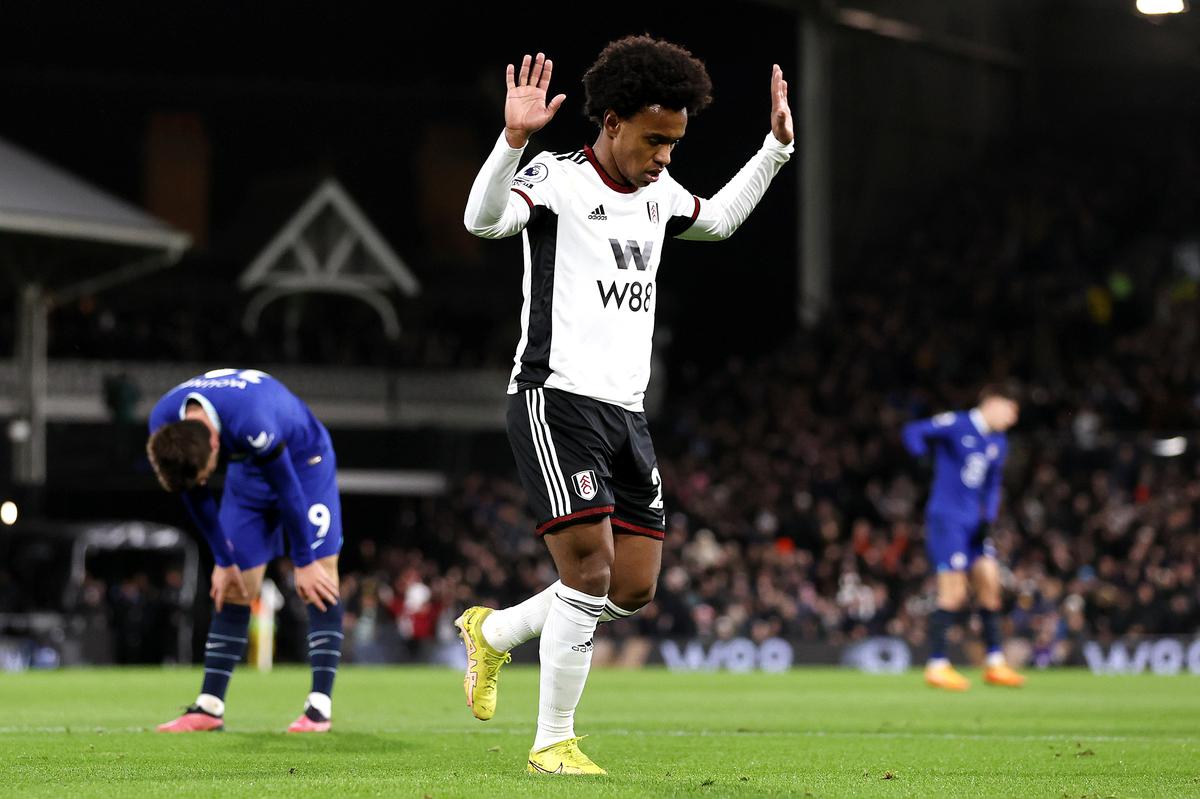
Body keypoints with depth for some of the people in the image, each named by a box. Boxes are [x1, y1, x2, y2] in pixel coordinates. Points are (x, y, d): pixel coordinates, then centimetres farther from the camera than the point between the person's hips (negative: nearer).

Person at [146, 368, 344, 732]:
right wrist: (223, 561, -2)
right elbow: (195, 496, -8)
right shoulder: (163, 426, -25)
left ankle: (319, 707, -15)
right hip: (248, 467, 5)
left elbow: (287, 490, -30)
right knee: (233, 589, 0)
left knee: (318, 582, -14)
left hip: (303, 462, -5)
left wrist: (303, 563, -19)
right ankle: (209, 706, 2)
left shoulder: (252, 423, -44)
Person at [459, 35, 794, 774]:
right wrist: (513, 141, -41)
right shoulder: (557, 179, -8)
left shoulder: (657, 191, 14)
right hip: (556, 400, -8)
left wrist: (776, 149, 28)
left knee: (635, 589, 5)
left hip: (626, 411, 8)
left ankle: (492, 633, 27)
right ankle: (553, 742, -4)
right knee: (591, 567, -16)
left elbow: (718, 220, 36)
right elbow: (483, 219, -27)